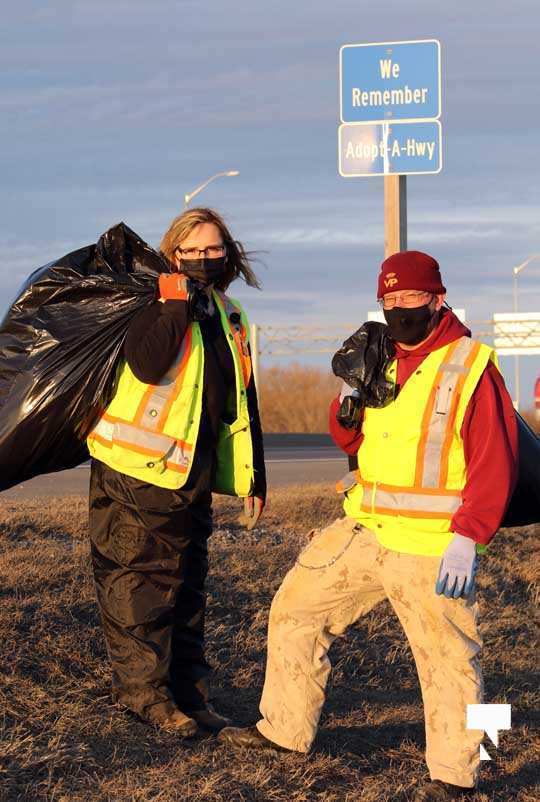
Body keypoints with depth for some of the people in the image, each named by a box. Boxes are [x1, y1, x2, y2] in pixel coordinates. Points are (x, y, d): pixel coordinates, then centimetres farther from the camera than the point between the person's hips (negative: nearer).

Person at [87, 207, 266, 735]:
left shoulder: (229, 319, 14)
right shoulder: (154, 306, -6)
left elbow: (245, 406, 19)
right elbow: (147, 364, -27)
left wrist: (254, 479, 16)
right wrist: (178, 304, -25)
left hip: (192, 478, 7)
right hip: (135, 474, -7)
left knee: (186, 586, 11)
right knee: (137, 584, -2)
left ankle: (188, 694, 18)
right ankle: (145, 693, 5)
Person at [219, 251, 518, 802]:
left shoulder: (470, 367, -10)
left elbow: (494, 464, -13)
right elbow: (350, 441, 19)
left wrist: (467, 537, -21)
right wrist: (350, 397, -2)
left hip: (431, 549, -7)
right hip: (365, 531, 7)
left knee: (447, 657, -3)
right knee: (296, 609, 12)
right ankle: (284, 729, 25)